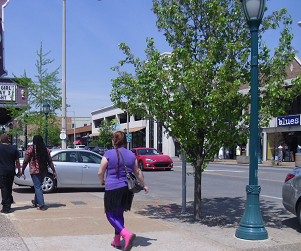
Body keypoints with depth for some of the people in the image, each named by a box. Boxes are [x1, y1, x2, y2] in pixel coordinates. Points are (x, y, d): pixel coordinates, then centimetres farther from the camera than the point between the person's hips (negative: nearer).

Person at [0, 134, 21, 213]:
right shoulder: (14, 148, 3)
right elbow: (17, 161, 6)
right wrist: (19, 171, 13)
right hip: (11, 172, 4)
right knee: (9, 188, 19)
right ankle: (9, 203, 28)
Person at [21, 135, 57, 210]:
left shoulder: (30, 149, -5)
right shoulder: (46, 150, 7)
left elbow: (25, 162, -5)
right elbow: (50, 162, 5)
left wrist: (22, 171, 4)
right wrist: (54, 171, 7)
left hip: (35, 171, -5)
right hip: (44, 170, 5)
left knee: (38, 187, -3)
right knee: (38, 186, 21)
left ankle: (41, 205, -9)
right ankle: (36, 202, 34)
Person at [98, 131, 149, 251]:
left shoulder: (109, 154, -9)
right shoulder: (131, 155, 6)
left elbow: (100, 172, -6)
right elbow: (137, 172, 16)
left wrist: (102, 181, 15)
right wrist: (144, 185, 29)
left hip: (113, 189, -6)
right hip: (127, 189, 6)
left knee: (111, 215, 2)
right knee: (119, 214, 20)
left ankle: (127, 234, -20)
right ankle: (116, 241, 26)